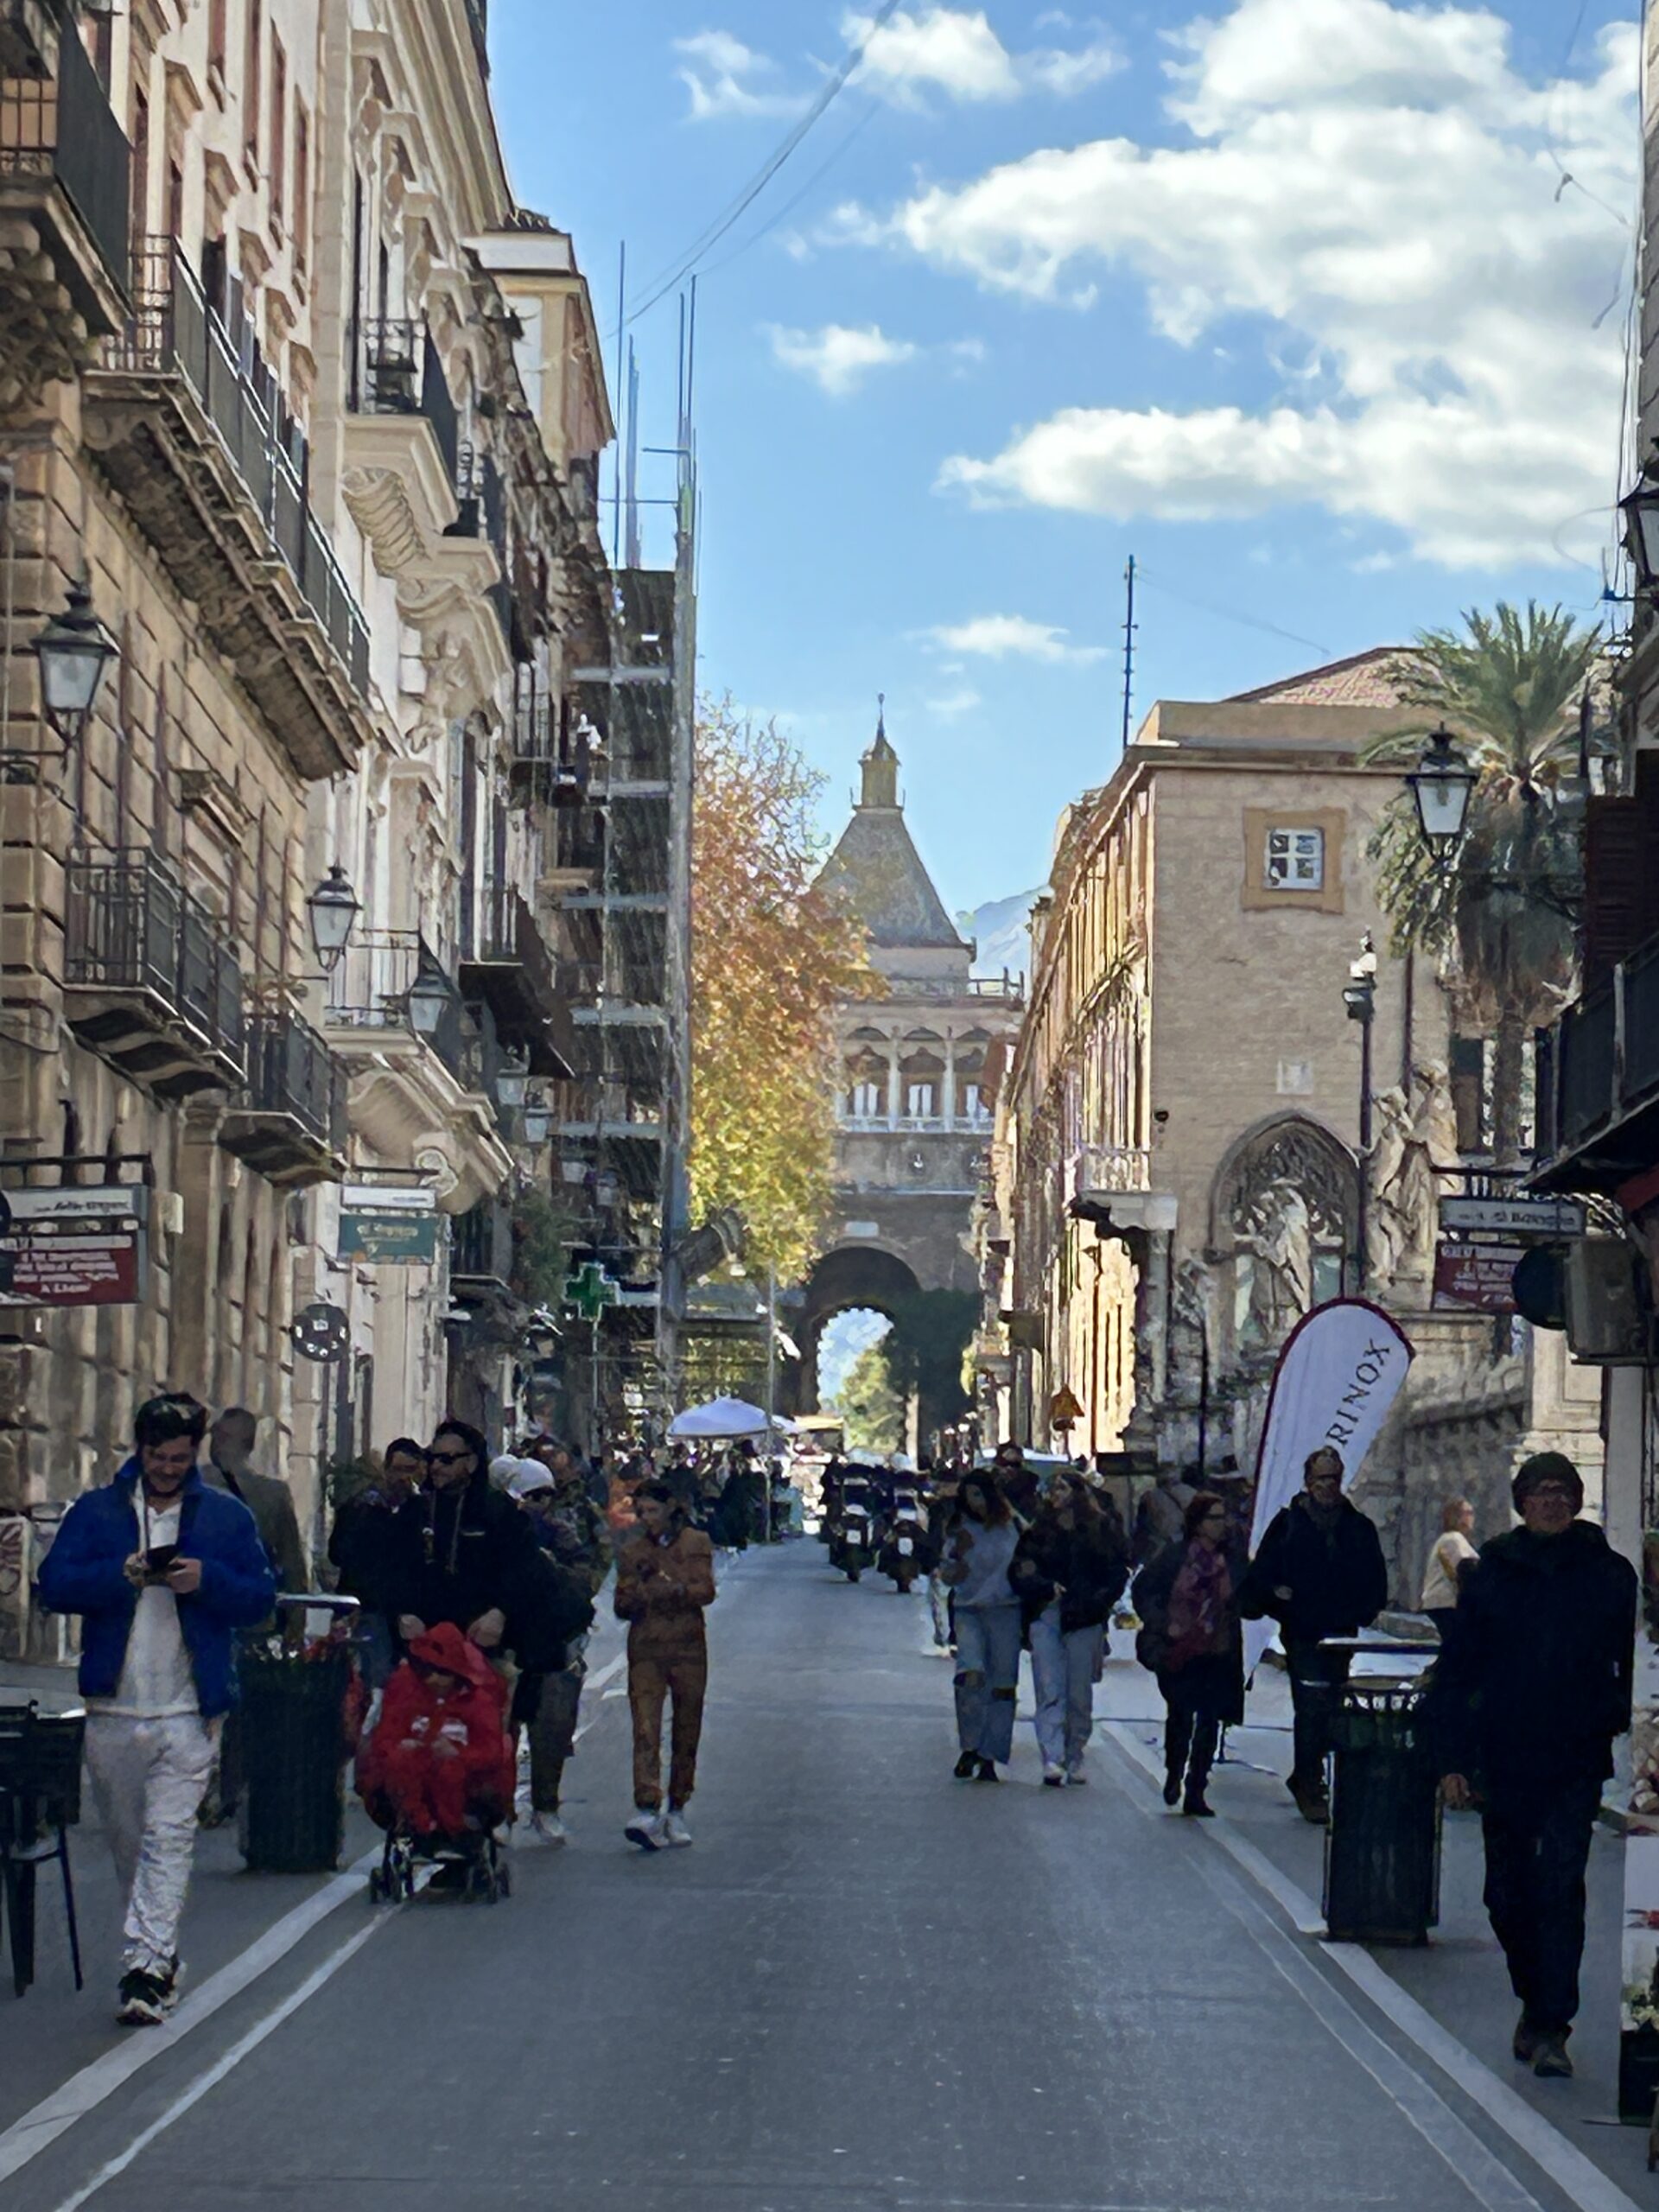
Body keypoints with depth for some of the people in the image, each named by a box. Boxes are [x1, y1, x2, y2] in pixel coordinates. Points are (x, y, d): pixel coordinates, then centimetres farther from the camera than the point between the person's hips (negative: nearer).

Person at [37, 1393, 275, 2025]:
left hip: (189, 1711, -2)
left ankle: (146, 1968, -15)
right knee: (127, 1841, 11)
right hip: (112, 1710, 2)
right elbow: (54, 1585, -2)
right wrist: (121, 1575, -17)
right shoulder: (96, 1512, 7)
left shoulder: (228, 1517, 7)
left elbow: (260, 1596, 3)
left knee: (169, 1838, -11)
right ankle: (162, 1955, 26)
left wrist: (207, 1581, -15)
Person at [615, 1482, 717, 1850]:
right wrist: (647, 1589, -16)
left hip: (689, 1647, 0)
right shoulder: (630, 1550, 10)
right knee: (645, 1729, -15)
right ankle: (646, 1810, -26)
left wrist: (672, 1589, -23)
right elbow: (623, 1606, 4)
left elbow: (705, 1591, -7)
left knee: (687, 1731, 6)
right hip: (646, 1650, 0)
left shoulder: (695, 1543, 6)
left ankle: (676, 1811, 17)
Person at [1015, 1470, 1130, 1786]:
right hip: (1046, 1617, 1)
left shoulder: (1103, 1530, 5)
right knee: (1050, 1692, -9)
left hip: (1085, 1620, -1)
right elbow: (1021, 1570, 5)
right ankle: (1052, 1759, -17)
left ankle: (1074, 1759, 15)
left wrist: (1097, 1601, -8)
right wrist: (1046, 1588, -12)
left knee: (1079, 1695, 4)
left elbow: (1118, 1571, 5)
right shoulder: (1040, 1531, 10)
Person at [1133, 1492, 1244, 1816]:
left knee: (1209, 1721, 0)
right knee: (1180, 1715, -5)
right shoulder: (1175, 1555, -2)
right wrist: (1162, 1625, -8)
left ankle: (1196, 1791, 9)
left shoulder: (1231, 1559, 6)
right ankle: (1174, 1775, 21)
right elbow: (1143, 1590, 2)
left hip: (1217, 1654, 3)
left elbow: (1240, 1603, 11)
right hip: (1178, 1652, -3)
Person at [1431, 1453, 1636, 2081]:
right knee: (1507, 1893, 10)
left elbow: (1633, 1666, 9)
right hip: (1503, 1761, 2)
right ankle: (1535, 2000, 32)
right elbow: (1455, 1670, 7)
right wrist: (1453, 1758, 2)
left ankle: (1550, 2029, -8)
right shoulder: (1492, 1575, 4)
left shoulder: (1610, 1576, 2)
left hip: (1577, 1762, -2)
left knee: (1559, 1888, -11)